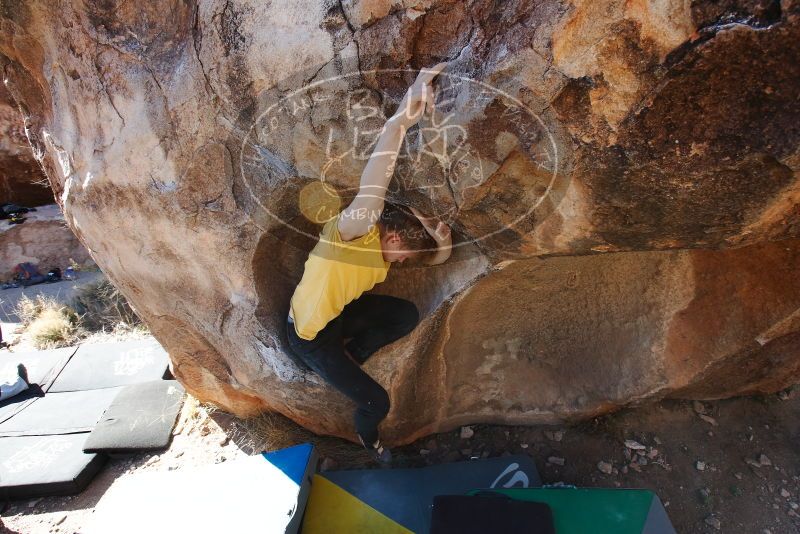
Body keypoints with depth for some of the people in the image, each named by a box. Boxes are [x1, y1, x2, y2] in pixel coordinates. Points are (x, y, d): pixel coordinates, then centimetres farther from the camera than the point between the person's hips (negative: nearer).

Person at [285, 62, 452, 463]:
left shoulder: (385, 248, -5)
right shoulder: (356, 230, -30)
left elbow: (435, 259, 2)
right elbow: (371, 191, -50)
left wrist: (443, 242, -22)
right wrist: (402, 118, -58)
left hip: (343, 313, 8)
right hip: (311, 335, -8)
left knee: (408, 315, -6)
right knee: (376, 401, -4)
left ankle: (348, 361, 15)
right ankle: (366, 437, 34)